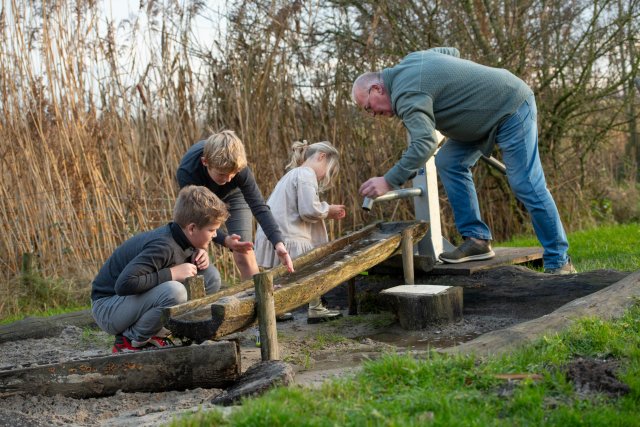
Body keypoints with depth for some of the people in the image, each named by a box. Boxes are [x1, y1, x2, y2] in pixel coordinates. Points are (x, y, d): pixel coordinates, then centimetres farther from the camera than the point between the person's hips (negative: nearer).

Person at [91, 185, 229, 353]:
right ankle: (131, 341, -11)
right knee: (175, 292, -36)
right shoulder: (163, 246, -29)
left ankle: (156, 334, 2)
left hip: (139, 299, 9)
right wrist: (171, 274, -30)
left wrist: (198, 257, -8)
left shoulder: (181, 238, -4)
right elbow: (125, 284, -37)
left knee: (211, 276, -4)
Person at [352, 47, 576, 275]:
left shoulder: (407, 95, -23)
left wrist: (388, 181, -33)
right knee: (449, 163, 2)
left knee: (526, 186, -13)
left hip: (512, 108, -11)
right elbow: (452, 51, 22)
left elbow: (423, 144, -36)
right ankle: (477, 239, 3)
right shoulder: (410, 60, 7)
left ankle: (559, 262, -5)